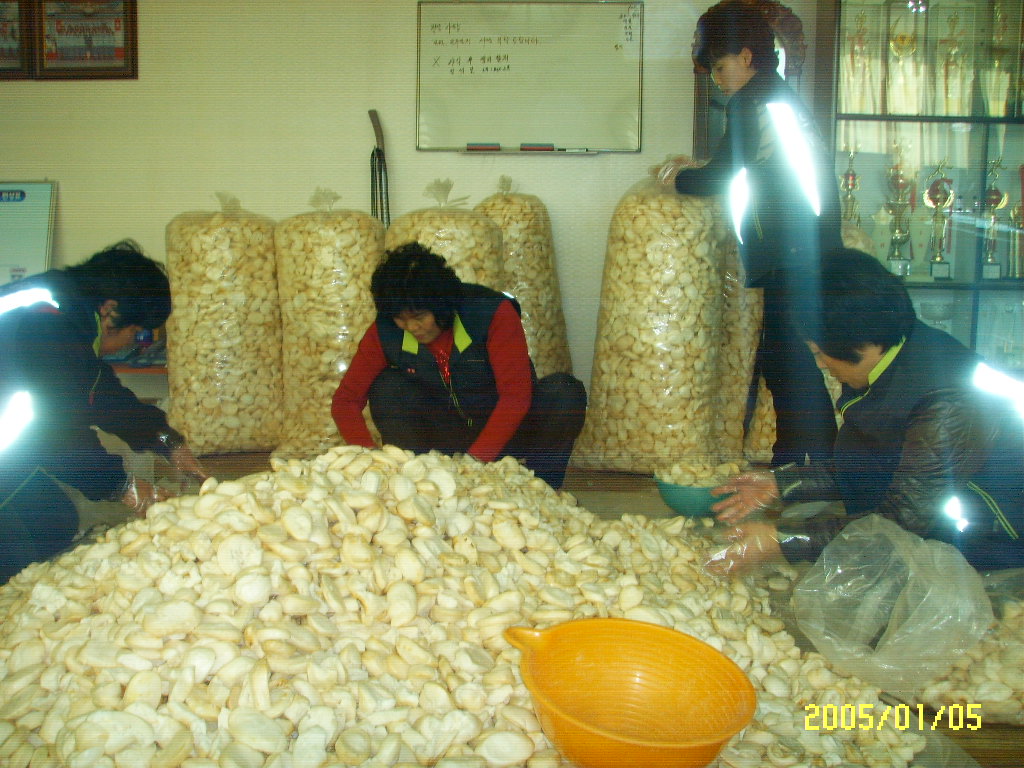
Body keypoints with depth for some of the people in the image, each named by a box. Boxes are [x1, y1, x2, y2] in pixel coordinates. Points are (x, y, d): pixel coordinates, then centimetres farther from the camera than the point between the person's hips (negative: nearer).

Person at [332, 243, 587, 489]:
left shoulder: (493, 313, -20)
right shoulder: (385, 333, -12)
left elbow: (516, 395, -26)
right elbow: (345, 400, -11)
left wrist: (475, 461, -34)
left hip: (506, 432, -2)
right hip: (448, 438, 2)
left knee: (565, 393, -29)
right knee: (387, 387, -20)